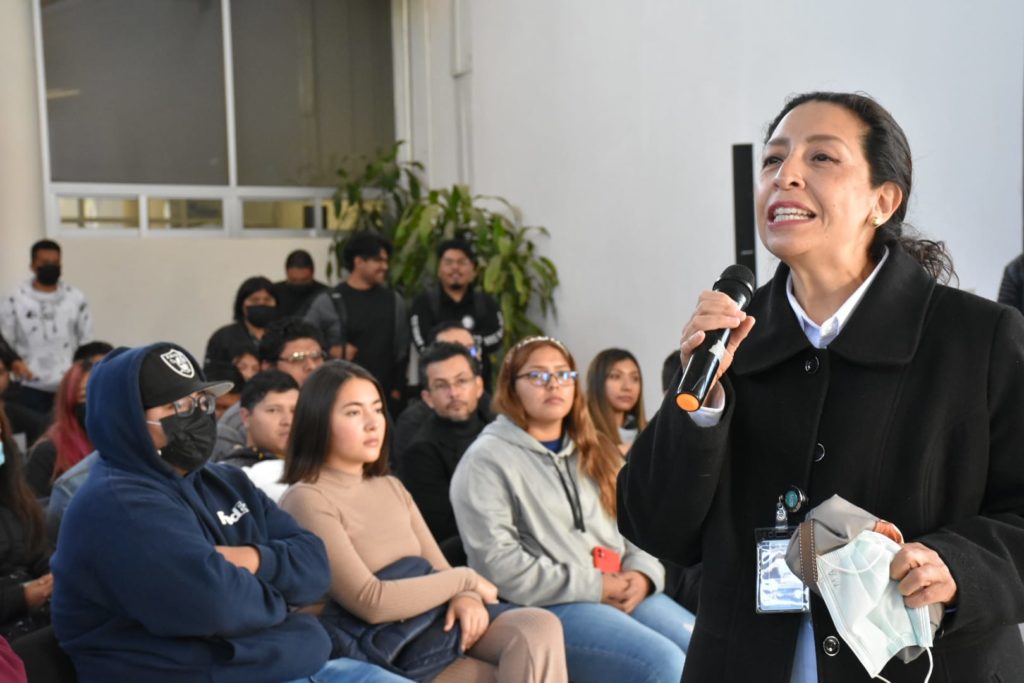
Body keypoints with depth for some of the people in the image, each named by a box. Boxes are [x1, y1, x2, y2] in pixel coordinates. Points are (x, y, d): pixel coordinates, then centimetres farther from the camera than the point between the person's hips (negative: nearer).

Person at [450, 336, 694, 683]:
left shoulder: (597, 452, 21)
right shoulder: (487, 459, -3)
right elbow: (498, 563, -13)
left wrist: (642, 575, -6)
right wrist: (593, 587, -14)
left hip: (623, 592, 7)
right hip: (547, 608, -7)